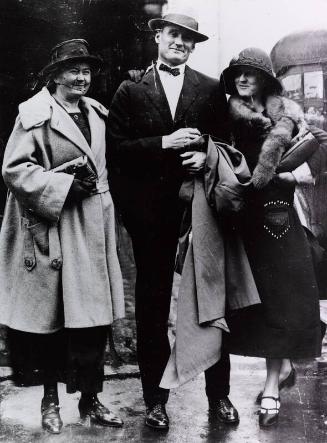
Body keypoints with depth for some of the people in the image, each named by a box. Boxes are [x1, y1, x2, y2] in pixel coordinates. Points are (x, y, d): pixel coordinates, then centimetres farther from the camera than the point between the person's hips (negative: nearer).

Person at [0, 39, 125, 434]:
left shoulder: (96, 113, 14)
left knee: (94, 319, 5)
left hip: (92, 229, 5)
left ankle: (90, 399, 20)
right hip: (51, 229, -5)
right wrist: (65, 186, -15)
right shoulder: (34, 114, -6)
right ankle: (50, 399, 24)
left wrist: (92, 183, 9)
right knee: (51, 318, 5)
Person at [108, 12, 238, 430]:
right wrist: (164, 143, -12)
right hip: (151, 210, 0)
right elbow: (116, 149, -2)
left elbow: (226, 141, 8)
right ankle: (155, 397, 21)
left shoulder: (212, 90, 9)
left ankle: (219, 392, 21)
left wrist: (207, 156, -12)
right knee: (152, 304, 8)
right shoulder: (131, 90, 6)